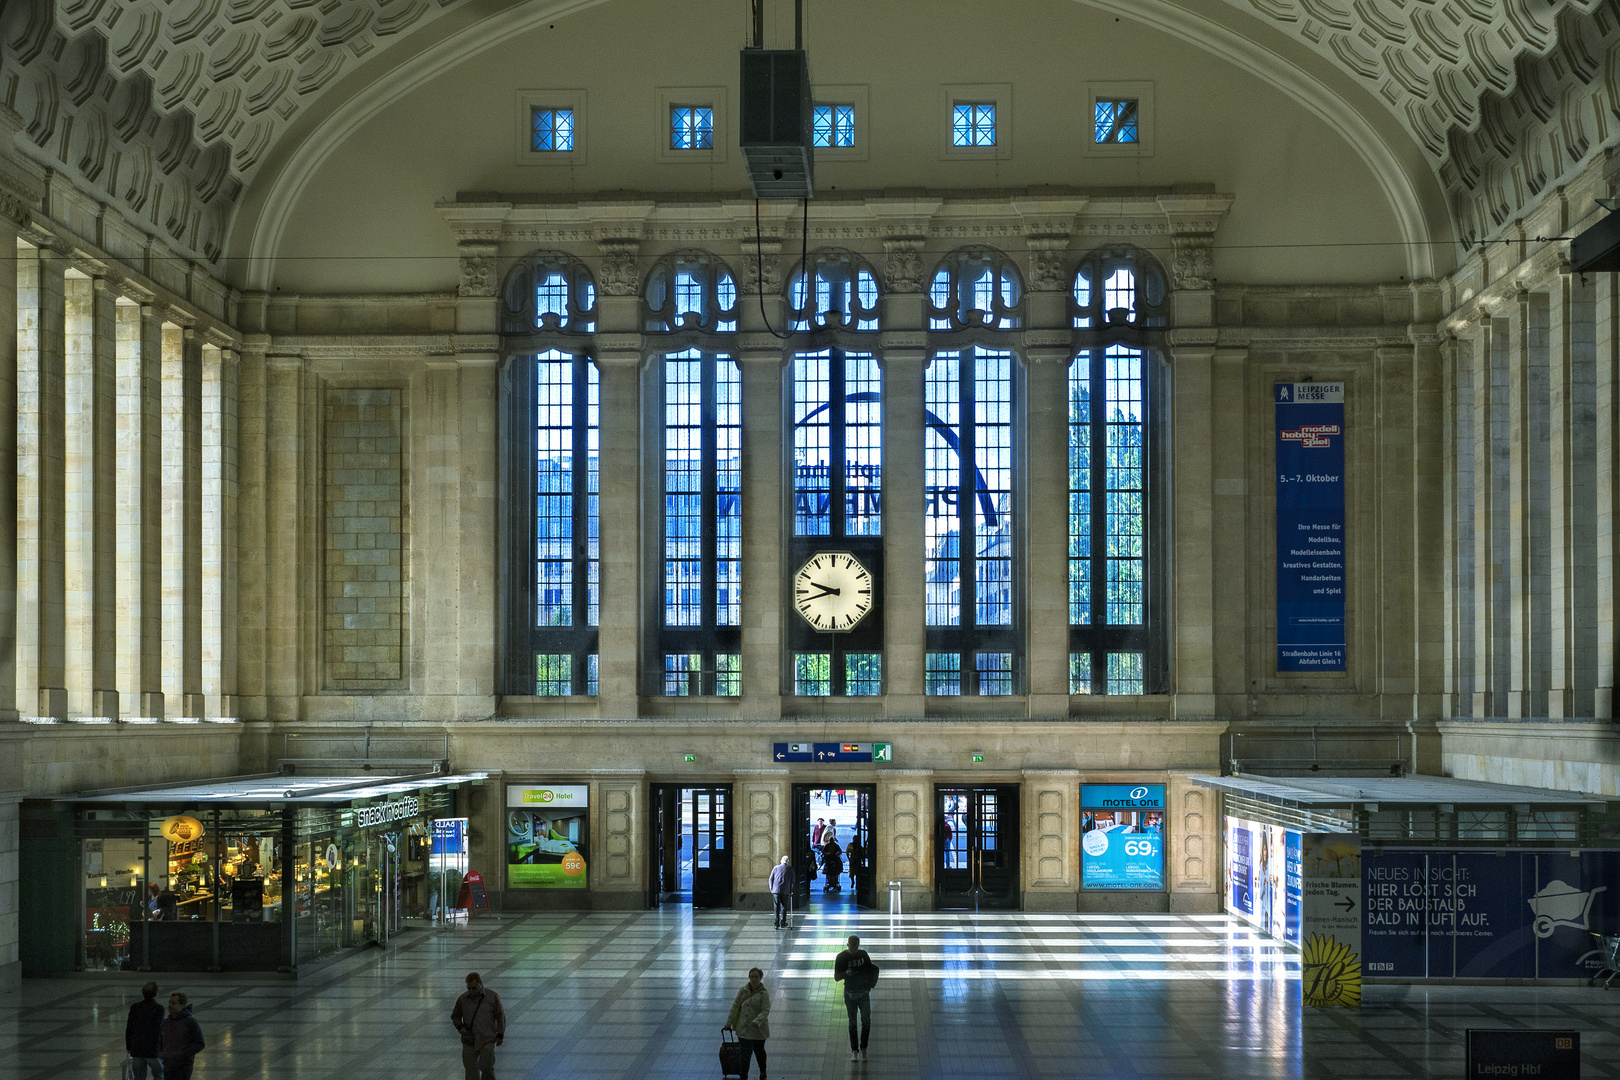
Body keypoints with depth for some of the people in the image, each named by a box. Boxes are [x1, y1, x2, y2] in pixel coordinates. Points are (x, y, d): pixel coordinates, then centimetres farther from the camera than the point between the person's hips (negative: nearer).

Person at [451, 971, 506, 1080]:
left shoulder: (493, 997, -4)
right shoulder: (462, 999, 1)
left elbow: (500, 1016, 3)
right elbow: (455, 1016, 14)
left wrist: (500, 1035, 0)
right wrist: (460, 1028, -4)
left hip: (487, 1041, -2)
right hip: (469, 1041, 2)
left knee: (487, 1067, -8)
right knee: (471, 1071, 2)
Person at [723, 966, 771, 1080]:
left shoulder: (764, 993, -10)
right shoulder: (743, 991, 1)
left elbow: (765, 1011, -15)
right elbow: (735, 1007, 6)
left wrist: (756, 1022, -32)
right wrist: (728, 1023, 5)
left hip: (758, 1030, -2)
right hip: (743, 1029, 2)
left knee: (759, 1051, 16)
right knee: (745, 1053, 2)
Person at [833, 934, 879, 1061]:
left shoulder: (863, 954, 3)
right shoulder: (841, 957, -5)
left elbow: (871, 970, 16)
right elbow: (836, 978, -6)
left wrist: (870, 985, 2)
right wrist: (846, 974, -26)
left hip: (864, 993, 2)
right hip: (850, 993, -2)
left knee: (866, 1021, -3)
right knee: (852, 1023, 3)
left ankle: (863, 1049, 6)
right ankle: (854, 1051, 8)